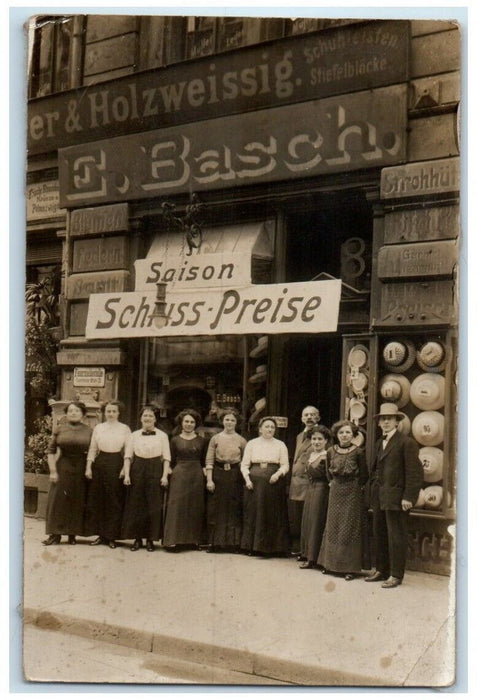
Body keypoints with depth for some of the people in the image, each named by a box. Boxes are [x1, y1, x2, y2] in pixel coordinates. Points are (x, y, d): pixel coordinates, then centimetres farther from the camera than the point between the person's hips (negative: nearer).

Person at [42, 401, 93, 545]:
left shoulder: (88, 431, 3)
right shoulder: (60, 429, 2)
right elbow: (51, 451, 1)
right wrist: (53, 470, -5)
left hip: (80, 470, 0)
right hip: (62, 468, 0)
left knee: (77, 502, 3)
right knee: (57, 500, -1)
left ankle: (72, 534, 13)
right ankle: (55, 534, 6)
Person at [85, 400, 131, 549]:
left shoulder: (125, 429, 3)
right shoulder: (98, 428, 9)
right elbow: (92, 449, 9)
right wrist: (88, 467, 3)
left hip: (116, 465, -2)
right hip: (99, 464, 2)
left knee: (114, 502, 0)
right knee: (97, 500, 4)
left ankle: (111, 536, 9)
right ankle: (100, 534, 14)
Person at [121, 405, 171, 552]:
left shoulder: (162, 436, 5)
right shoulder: (134, 435, 9)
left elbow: (166, 457, 2)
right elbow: (128, 456, 6)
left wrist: (164, 475, -8)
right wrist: (126, 474, -4)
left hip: (155, 470, -1)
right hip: (137, 470, 1)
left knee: (154, 505, 0)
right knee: (136, 505, 2)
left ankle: (151, 539, 11)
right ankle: (137, 538, 13)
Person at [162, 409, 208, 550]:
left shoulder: (201, 441, 9)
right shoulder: (175, 440, 6)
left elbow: (204, 463, 9)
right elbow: (171, 462, 5)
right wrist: (165, 476, -8)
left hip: (197, 476, 2)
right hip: (179, 476, -2)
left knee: (196, 508, 4)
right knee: (177, 507, -6)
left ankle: (194, 539, 12)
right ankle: (174, 540, -5)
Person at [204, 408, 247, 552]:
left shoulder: (241, 441, 5)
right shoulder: (215, 439, 4)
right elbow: (209, 460, 1)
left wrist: (246, 480, -3)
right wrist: (209, 480, -7)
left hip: (235, 477, 0)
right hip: (217, 475, 0)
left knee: (234, 510, 3)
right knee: (216, 509, 3)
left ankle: (234, 542, 12)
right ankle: (214, 542, 11)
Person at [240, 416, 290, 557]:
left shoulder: (280, 445, 8)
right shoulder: (252, 443, 8)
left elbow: (285, 465, 4)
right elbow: (244, 465, 6)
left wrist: (278, 474, -15)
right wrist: (247, 479, -7)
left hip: (274, 483, 0)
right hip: (254, 483, 0)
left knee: (272, 516, 0)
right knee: (253, 513, 2)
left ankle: (270, 547, 8)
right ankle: (252, 546, 11)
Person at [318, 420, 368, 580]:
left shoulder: (358, 452, -10)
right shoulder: (331, 451, 1)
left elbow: (364, 474, -2)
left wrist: (355, 486, 0)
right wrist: (333, 483, 10)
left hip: (353, 493, -4)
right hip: (335, 492, 4)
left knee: (350, 529, 0)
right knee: (333, 527, 10)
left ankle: (350, 567, 5)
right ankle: (331, 563, 20)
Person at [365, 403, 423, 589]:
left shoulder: (406, 443, -9)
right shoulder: (379, 443, 16)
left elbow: (415, 472, -13)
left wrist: (408, 497, -17)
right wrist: (374, 489, 13)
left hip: (396, 497, -8)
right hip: (379, 497, 8)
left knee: (396, 536, -1)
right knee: (379, 535, 13)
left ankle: (396, 575, 8)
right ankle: (381, 570, 25)